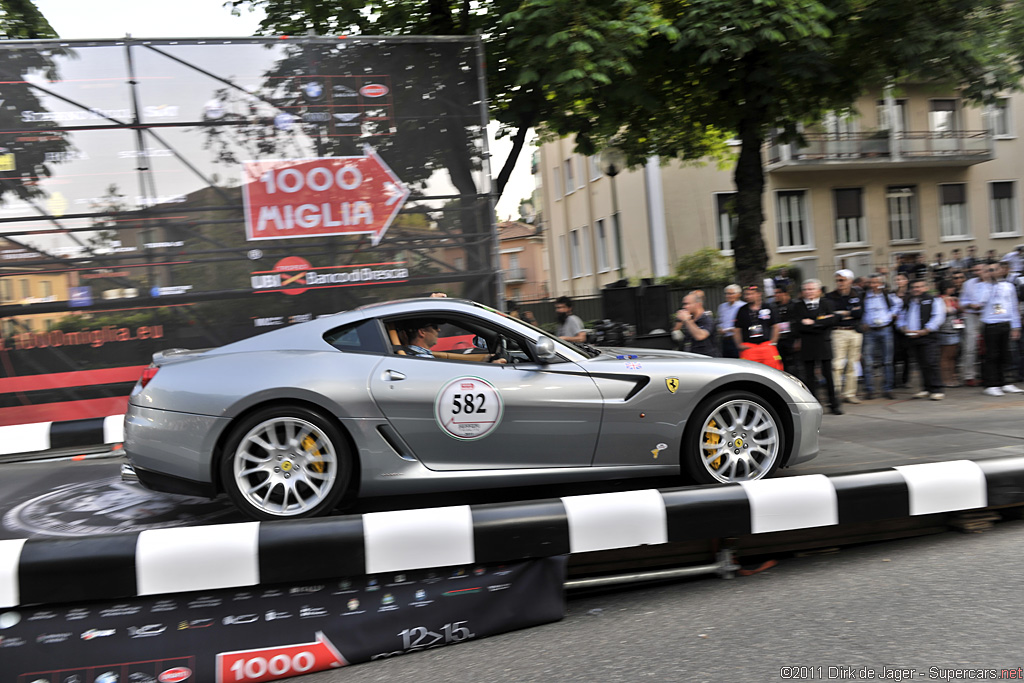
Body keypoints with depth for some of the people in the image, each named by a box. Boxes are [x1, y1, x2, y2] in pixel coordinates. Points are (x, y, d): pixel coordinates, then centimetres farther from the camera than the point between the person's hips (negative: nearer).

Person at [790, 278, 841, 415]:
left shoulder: (826, 303, 9)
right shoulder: (797, 306, 7)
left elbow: (831, 320, -6)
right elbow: (795, 324, -7)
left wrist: (812, 323, -10)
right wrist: (820, 324, -9)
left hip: (824, 344, 0)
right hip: (806, 346, 1)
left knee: (828, 375, 0)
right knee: (809, 376, 2)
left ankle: (833, 405, 8)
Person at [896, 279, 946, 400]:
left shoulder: (933, 300, 3)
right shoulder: (907, 302, 19)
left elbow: (938, 317, -7)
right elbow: (901, 318, 21)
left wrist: (924, 331, -15)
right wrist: (905, 329, 0)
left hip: (928, 337, -5)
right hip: (911, 338, 5)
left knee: (931, 363, -10)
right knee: (921, 365, 7)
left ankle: (936, 390, -5)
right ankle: (926, 389, 15)